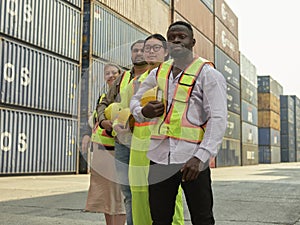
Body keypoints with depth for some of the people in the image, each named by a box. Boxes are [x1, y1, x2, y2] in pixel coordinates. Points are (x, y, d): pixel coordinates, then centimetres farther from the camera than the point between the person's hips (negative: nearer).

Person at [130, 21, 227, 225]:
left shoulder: (207, 73, 0)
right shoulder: (158, 73, 16)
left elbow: (218, 118, -8)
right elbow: (135, 100, 28)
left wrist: (200, 157, -19)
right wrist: (143, 112, 2)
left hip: (192, 159, -4)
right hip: (159, 157, 5)